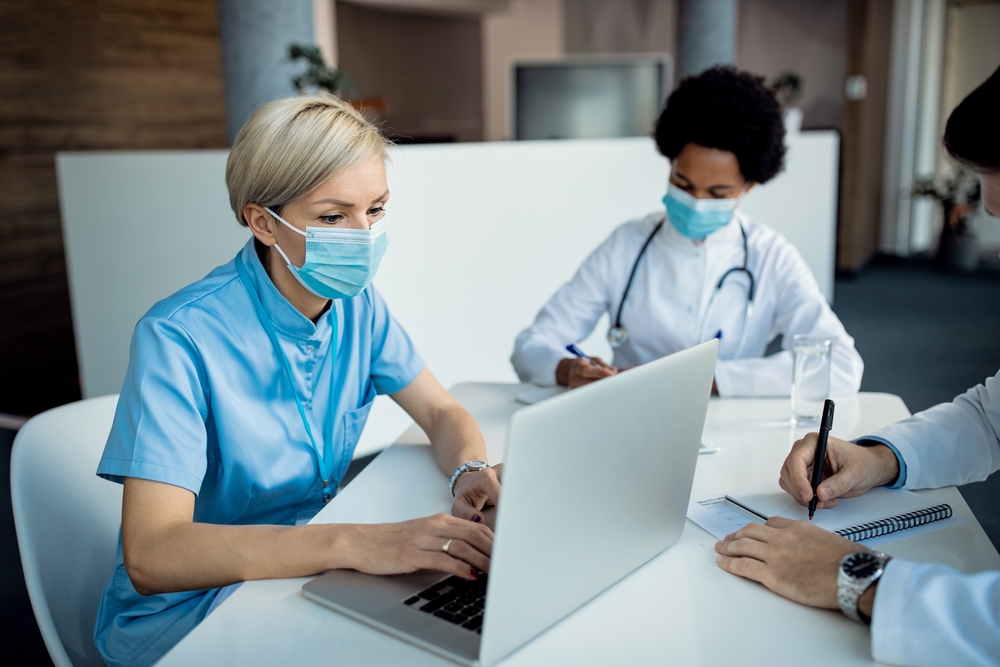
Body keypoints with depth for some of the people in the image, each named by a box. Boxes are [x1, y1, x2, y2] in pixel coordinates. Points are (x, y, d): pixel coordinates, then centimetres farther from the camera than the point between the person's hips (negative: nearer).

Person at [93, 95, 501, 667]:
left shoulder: (357, 304, -3)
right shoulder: (178, 339, -24)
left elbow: (443, 413, 3)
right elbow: (150, 556, -32)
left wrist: (472, 472, -21)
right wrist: (353, 543, -44)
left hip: (310, 572, 6)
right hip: (183, 613, -6)